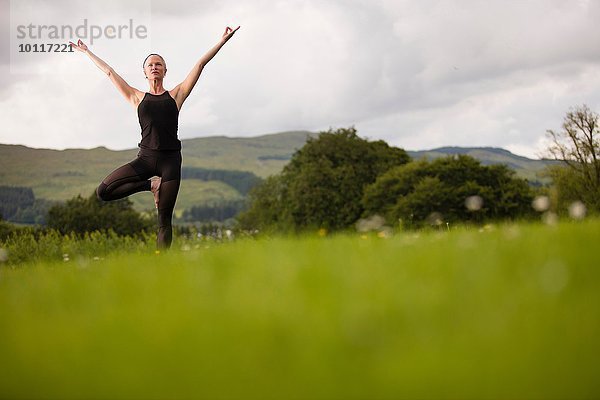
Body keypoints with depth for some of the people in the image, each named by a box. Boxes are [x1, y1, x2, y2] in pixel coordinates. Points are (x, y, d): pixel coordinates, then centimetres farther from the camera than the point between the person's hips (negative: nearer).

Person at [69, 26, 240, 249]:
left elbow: (200, 64, 10)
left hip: (170, 158, -1)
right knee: (103, 192, -13)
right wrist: (87, 52, 26)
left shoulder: (176, 95, 11)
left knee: (164, 220, -2)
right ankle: (151, 185, 4)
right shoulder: (137, 98, 13)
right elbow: (109, 72, 20)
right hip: (146, 157, 2)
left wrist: (222, 41, 11)